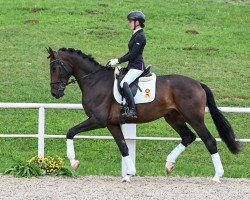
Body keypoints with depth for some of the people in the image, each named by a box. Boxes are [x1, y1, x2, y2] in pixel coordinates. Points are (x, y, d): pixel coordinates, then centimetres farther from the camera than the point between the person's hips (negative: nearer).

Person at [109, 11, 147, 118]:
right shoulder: (136, 35, 16)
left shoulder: (140, 37, -15)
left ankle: (132, 110, -34)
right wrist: (118, 60, 13)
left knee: (124, 83, -29)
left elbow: (133, 55, -19)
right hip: (132, 66, 11)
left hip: (137, 66, -11)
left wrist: (118, 61, -14)